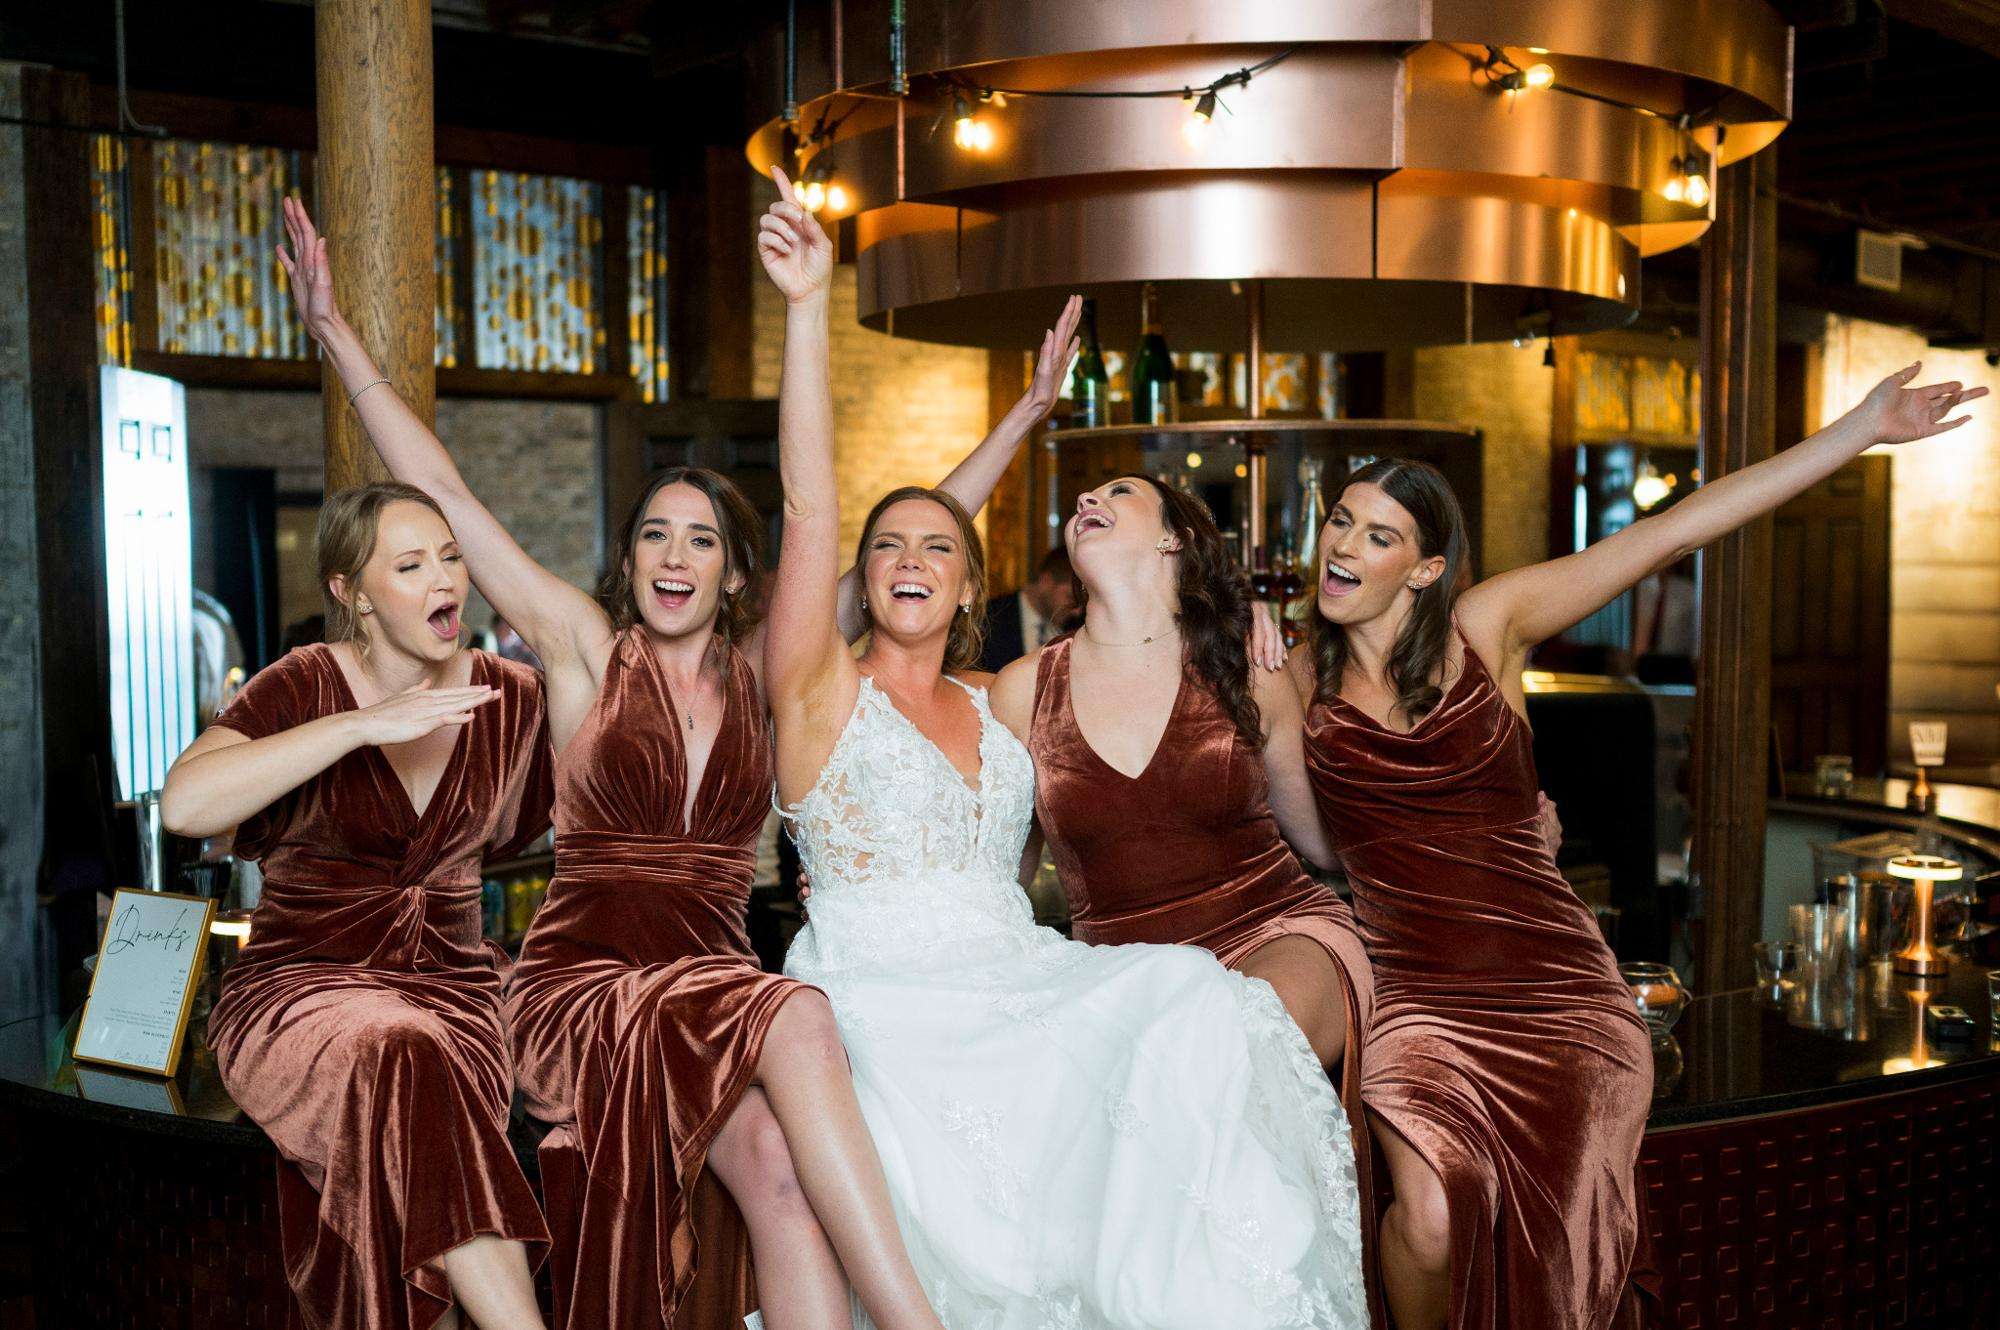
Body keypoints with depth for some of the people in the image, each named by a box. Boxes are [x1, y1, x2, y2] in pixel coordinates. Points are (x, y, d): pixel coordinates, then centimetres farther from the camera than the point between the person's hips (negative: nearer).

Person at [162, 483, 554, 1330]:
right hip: (299, 986, -3)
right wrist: (362, 725, -26)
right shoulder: (305, 687, -5)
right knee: (405, 1060, -37)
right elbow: (183, 806, -23)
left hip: (450, 988, 3)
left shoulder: (512, 699, 6)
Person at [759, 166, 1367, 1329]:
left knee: (1199, 1008, -24)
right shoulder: (821, 691, 7)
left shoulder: (1002, 707, 22)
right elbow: (810, 506, -5)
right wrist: (809, 307, -14)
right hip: (884, 996, -4)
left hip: (1019, 982, 5)